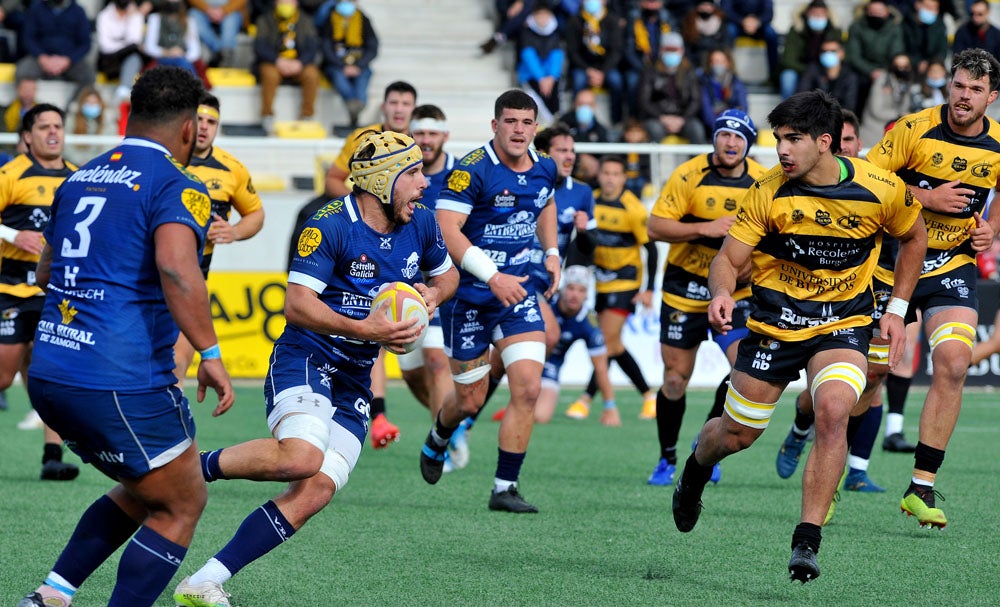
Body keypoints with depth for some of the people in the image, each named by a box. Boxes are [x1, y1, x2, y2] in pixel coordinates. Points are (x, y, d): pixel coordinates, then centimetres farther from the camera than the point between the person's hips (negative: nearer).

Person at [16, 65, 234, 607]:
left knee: (144, 491, 24)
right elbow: (176, 268, -26)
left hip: (48, 374, 8)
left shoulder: (80, 179, 15)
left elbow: (46, 272, 29)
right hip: (122, 385, -8)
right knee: (183, 505, 8)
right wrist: (210, 353, -21)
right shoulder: (176, 186, -7)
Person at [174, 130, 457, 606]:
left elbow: (447, 274, 25)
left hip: (353, 384, 7)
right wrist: (361, 329, -28)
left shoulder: (420, 223, 6)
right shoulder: (330, 226, -15)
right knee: (300, 457, -35)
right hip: (306, 359, -7)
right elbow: (297, 304, -19)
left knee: (315, 492, -11)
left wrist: (432, 295, 2)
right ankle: (193, 468, -10)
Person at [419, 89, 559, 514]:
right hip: (468, 295, -4)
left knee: (527, 388, -12)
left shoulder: (544, 169, 2)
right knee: (470, 401, 6)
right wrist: (493, 277, -30)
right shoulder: (472, 170, -18)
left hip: (517, 292, 4)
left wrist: (552, 253, 12)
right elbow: (445, 229, -25)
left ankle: (505, 487, -3)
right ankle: (437, 440, 43)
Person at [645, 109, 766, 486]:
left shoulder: (763, 182, -2)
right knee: (676, 377, 1)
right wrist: (705, 229, -24)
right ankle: (667, 460, 21)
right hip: (685, 288, -2)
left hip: (737, 289, 2)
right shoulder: (689, 176, -12)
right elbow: (655, 228, -15)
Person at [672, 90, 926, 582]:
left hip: (844, 324, -1)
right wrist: (722, 294, -34)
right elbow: (728, 259, -11)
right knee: (736, 434, 9)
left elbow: (914, 236, 8)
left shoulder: (881, 189, -13)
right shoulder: (769, 192, -15)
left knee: (833, 411, -28)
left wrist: (896, 309, 5)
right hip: (774, 324, 1)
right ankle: (694, 472, 47)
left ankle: (806, 541, -23)